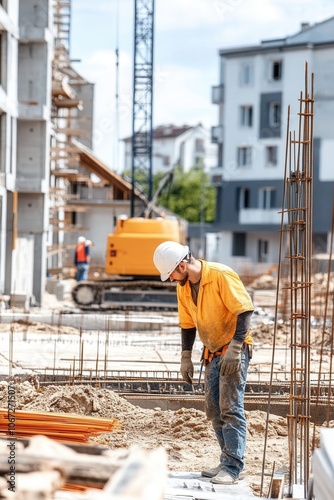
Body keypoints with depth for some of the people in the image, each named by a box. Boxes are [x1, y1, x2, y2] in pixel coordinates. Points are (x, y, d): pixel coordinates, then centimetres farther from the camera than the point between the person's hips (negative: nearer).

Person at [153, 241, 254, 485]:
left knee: (230, 408, -12)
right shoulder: (183, 287, 5)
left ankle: (233, 467, -11)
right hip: (213, 353, 8)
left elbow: (245, 310, -21)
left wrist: (234, 350, -25)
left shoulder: (222, 275, -19)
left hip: (235, 349, -8)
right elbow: (188, 324, 14)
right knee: (214, 410, 8)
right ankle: (229, 462, 16)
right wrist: (186, 357, 9)